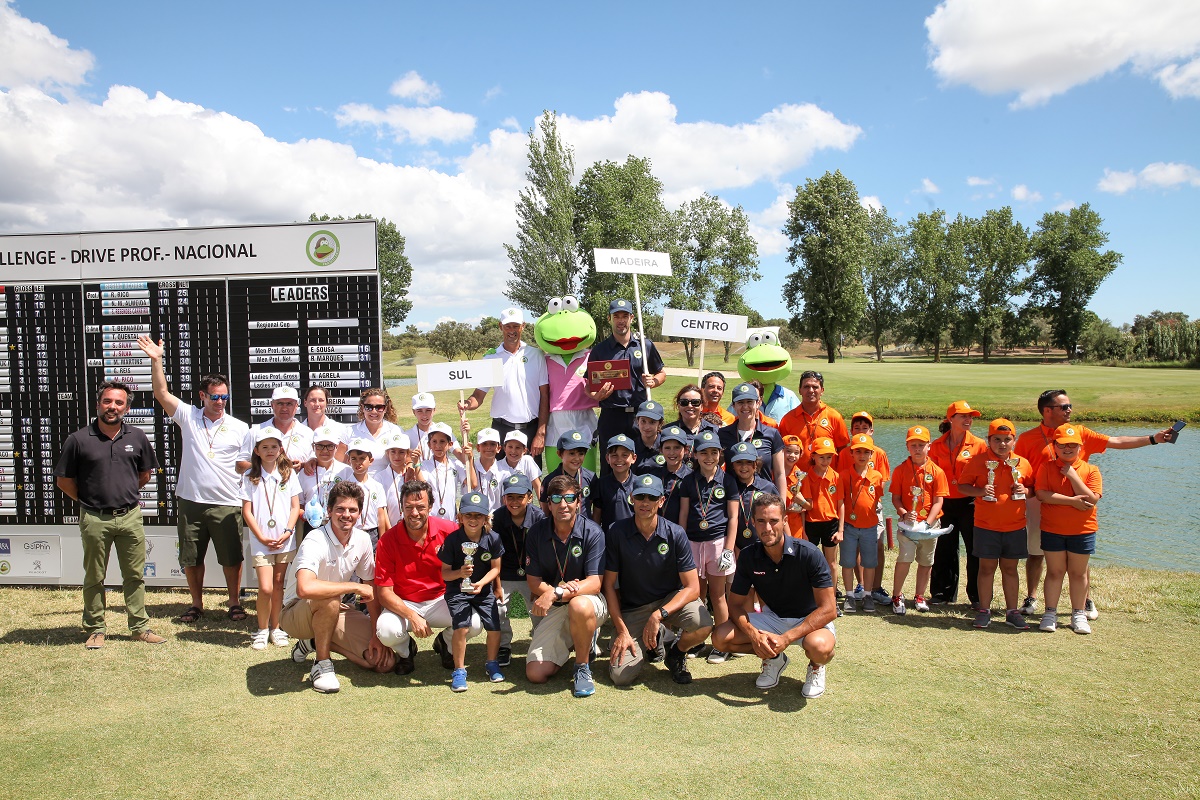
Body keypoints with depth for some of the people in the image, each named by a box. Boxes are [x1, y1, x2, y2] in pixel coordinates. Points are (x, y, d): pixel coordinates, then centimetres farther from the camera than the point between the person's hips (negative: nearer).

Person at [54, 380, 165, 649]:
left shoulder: (137, 438, 4)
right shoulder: (79, 440, -3)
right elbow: (64, 480, 4)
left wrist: (126, 494, 9)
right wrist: (88, 500, 3)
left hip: (130, 516, 2)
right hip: (94, 519, -2)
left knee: (135, 576, 8)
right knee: (94, 578, 9)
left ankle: (139, 627, 18)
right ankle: (95, 630, 21)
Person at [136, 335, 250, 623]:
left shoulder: (239, 428, 3)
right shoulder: (188, 417, 5)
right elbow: (161, 393, -2)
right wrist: (156, 361, -11)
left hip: (227, 504, -1)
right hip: (191, 502, 2)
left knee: (232, 558, 5)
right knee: (190, 558, 11)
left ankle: (234, 603, 20)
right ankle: (197, 604, 27)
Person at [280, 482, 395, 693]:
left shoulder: (362, 540, -7)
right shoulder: (315, 542, -27)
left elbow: (371, 588, 3)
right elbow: (305, 588, -46)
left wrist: (376, 634, -5)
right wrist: (355, 587, -34)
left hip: (335, 612, 6)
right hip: (296, 614, -6)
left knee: (384, 661, -9)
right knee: (329, 600, -40)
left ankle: (316, 642, 11)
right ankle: (322, 665, -16)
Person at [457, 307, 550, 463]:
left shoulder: (536, 355, 4)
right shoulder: (490, 358, 7)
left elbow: (544, 396, 2)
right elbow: (479, 396, 5)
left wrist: (541, 433, -4)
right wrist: (467, 404, -19)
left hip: (531, 429, 0)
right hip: (502, 430, 0)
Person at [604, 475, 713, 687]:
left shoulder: (675, 534, -12)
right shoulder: (617, 534, -12)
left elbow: (692, 588, -15)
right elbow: (609, 585, -6)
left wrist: (659, 615, -28)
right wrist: (622, 631, -13)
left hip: (671, 599, 0)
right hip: (632, 609, 1)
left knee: (703, 624, -32)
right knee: (621, 676, -15)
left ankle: (676, 653, 5)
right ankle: (656, 637, 18)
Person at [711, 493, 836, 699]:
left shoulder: (808, 553, -23)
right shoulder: (748, 557, -11)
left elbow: (828, 609, -23)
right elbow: (735, 604, -5)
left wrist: (786, 638, -31)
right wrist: (754, 635, -26)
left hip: (810, 620, -3)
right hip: (772, 617, 4)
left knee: (819, 646, -38)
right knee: (721, 637, -17)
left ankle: (816, 667, 1)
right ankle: (773, 658, 10)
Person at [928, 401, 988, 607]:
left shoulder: (979, 445, -2)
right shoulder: (937, 446, 4)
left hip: (969, 504, -2)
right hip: (945, 503, 2)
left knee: (975, 551, 2)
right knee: (944, 550, 11)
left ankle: (978, 597, 12)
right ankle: (942, 593, 24)